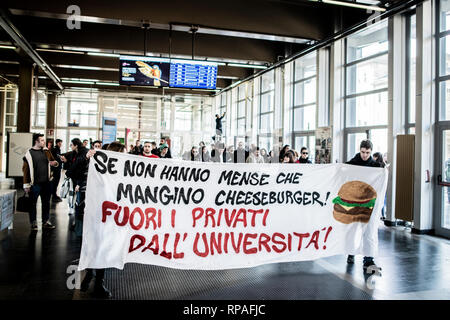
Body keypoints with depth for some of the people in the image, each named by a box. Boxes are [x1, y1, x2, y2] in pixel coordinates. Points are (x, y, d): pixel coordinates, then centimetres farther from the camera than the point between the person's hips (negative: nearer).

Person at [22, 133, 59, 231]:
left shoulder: (46, 151, 7)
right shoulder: (29, 153, -8)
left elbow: (53, 160, 19)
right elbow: (25, 169, -9)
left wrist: (54, 163, -7)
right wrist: (26, 185, -11)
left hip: (46, 182, 5)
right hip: (34, 184, -5)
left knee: (46, 203, 12)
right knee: (33, 203, 5)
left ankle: (46, 222, 23)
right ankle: (33, 223, 17)